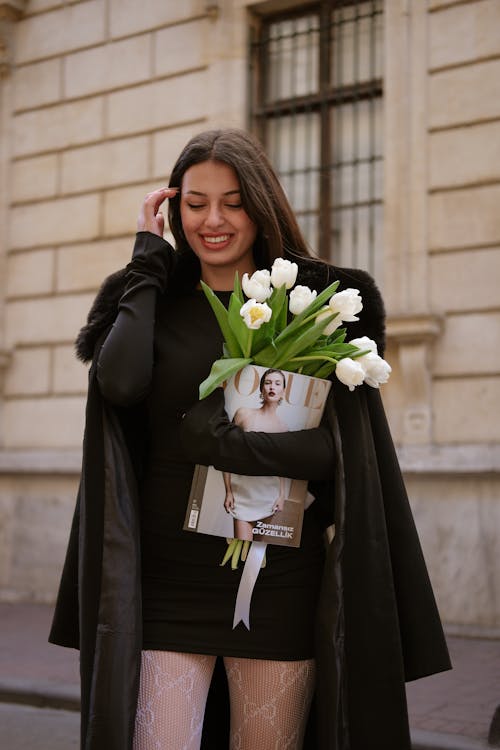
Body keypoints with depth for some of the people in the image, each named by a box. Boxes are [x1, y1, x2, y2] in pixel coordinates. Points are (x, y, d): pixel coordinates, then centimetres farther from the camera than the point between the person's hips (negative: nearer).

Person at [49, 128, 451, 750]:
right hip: (168, 583, 1)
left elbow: (341, 447, -5)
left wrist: (224, 445, -17)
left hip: (279, 585, -1)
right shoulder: (154, 303, 9)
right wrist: (149, 260, -4)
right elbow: (119, 383, -14)